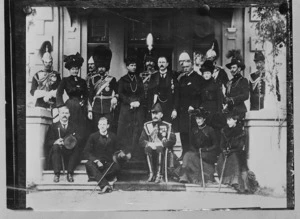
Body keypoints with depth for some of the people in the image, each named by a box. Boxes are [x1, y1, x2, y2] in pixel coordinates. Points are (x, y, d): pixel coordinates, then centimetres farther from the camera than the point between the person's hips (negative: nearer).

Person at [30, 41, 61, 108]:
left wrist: (49, 94, -12)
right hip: (40, 105, -1)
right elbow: (32, 91, 1)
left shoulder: (56, 75, 10)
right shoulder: (37, 75, 8)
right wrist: (47, 93, -8)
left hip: (53, 105, 1)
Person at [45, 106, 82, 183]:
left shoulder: (74, 127, 16)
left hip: (70, 155, 1)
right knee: (55, 147, -30)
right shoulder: (53, 127, 12)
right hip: (56, 155, 0)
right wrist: (56, 142, -21)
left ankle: (70, 174, -27)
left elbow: (79, 139, 0)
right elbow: (47, 142, 1)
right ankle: (56, 174, -31)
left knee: (76, 147, -29)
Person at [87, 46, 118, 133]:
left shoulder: (112, 79, 3)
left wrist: (115, 98, -11)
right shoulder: (93, 80, 8)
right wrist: (90, 110, 4)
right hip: (96, 110, 2)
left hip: (108, 110, -1)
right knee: (96, 131, 4)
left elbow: (117, 92, 11)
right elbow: (90, 96, 9)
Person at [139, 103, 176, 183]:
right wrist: (149, 144, -14)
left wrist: (161, 143, -16)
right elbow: (141, 140, 7)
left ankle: (159, 174, -37)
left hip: (163, 148, -1)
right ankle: (151, 173, -33)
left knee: (160, 148, -36)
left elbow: (172, 140, 0)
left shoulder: (167, 126, 11)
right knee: (147, 148, -33)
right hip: (151, 147, 1)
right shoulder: (147, 125, 16)